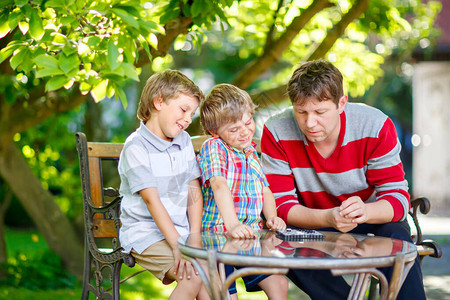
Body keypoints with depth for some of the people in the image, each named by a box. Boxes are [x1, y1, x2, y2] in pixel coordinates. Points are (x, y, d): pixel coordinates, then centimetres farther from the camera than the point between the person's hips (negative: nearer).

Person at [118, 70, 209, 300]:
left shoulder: (184, 141, 11)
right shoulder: (136, 147, -10)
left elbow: (194, 191, 8)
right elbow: (152, 200, -18)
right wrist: (177, 246, -25)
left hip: (180, 231, 6)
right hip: (146, 233, -6)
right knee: (194, 278, -26)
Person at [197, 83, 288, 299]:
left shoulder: (251, 152, 15)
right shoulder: (213, 148, -10)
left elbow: (264, 189, 17)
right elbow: (220, 186, -25)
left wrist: (271, 217, -4)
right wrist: (232, 226, -38)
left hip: (251, 236, 7)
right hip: (218, 233, -7)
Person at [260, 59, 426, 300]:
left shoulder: (375, 126, -21)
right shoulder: (276, 132, -20)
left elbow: (397, 196, -20)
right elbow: (281, 204, -20)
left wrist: (364, 211, -45)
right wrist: (328, 218, -40)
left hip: (371, 218, 0)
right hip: (313, 223, 1)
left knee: (397, 235, -33)